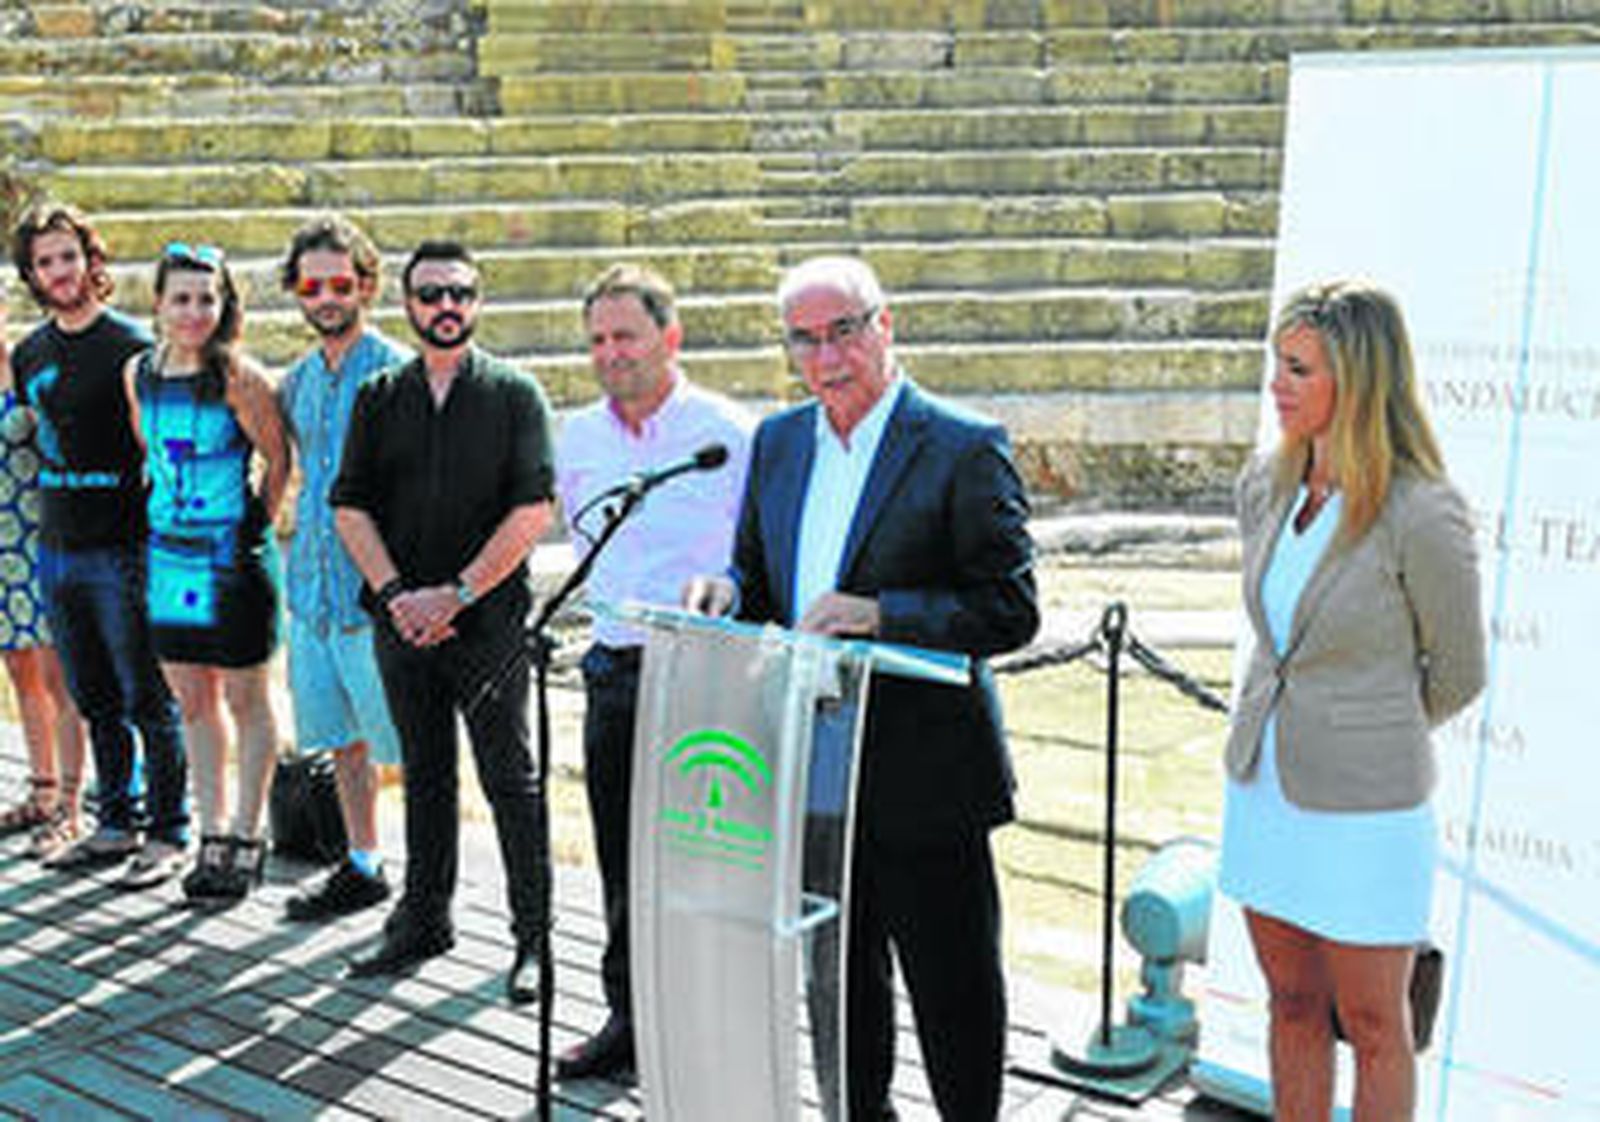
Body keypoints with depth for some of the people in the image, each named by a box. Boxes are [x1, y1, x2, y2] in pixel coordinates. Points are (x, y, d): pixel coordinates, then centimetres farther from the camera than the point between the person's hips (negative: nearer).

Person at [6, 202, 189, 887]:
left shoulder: (132, 347, -8)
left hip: (121, 550, -7)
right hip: (56, 548, 7)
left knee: (149, 702, -1)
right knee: (95, 702, 14)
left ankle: (170, 835, 9)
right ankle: (117, 825, 25)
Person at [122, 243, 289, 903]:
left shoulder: (238, 376, -13)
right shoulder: (139, 372, 5)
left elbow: (279, 460, -7)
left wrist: (254, 528, -2)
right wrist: (168, 509, 12)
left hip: (233, 557, -6)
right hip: (169, 554, 6)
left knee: (245, 700, 6)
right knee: (192, 701, 12)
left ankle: (246, 839, 18)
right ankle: (213, 836, 23)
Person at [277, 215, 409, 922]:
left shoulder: (396, 372, -9)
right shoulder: (299, 379, 13)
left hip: (376, 591, -7)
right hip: (313, 588, 7)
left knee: (403, 743, -2)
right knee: (340, 737, 14)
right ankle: (361, 868, 27)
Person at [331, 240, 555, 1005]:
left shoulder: (514, 394, 0)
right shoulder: (379, 399, 11)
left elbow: (533, 510, -9)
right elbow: (349, 508, 6)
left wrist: (456, 594, -13)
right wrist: (397, 594, -8)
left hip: (489, 622, -3)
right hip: (403, 621, 4)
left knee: (511, 781, 1)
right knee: (425, 776, 14)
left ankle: (533, 937, 9)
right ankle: (424, 921, 25)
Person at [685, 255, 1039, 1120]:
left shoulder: (965, 449, -10)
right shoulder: (777, 442, 9)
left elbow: (1011, 612, -14)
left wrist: (880, 614, -25)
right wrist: (728, 592, -5)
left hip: (923, 777, -6)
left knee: (954, 992, 7)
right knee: (841, 982, 20)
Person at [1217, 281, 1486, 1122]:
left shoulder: (1422, 516, -19)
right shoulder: (1266, 485, -1)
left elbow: (1458, 673, -4)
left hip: (1363, 809, -6)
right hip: (1263, 789, 6)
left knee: (1373, 1028, 11)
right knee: (1292, 1006, 19)